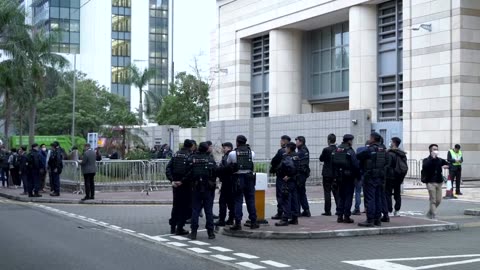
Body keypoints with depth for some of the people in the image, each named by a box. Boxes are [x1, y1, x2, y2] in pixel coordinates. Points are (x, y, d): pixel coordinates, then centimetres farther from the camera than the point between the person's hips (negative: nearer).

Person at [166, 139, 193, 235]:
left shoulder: (176, 154, 8)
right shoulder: (190, 155, -9)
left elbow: (168, 168, 1)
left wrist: (172, 180, -5)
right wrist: (183, 181, -15)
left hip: (175, 183, 5)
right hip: (185, 184, -5)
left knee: (176, 205, 17)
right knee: (185, 206, 3)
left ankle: (172, 227, 21)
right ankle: (180, 228, 0)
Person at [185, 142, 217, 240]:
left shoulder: (192, 159, -1)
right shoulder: (210, 159, -3)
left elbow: (188, 173, -3)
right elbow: (215, 172, -5)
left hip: (196, 188, 1)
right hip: (209, 188, 0)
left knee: (195, 210, 6)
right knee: (209, 210, 5)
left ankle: (193, 232, 4)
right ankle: (210, 232, 6)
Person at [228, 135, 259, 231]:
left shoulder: (232, 153, -5)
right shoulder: (251, 153, 2)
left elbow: (228, 164, 7)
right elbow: (252, 161, 10)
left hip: (238, 178, -2)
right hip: (249, 177, 2)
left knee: (238, 201, 2)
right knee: (250, 200, 9)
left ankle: (238, 223, -2)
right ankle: (253, 222, 12)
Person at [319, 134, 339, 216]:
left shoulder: (326, 150, -14)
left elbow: (321, 159, -2)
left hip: (327, 174, -5)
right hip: (336, 173, 5)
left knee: (327, 192, 0)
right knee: (336, 192, 12)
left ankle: (328, 211, -1)